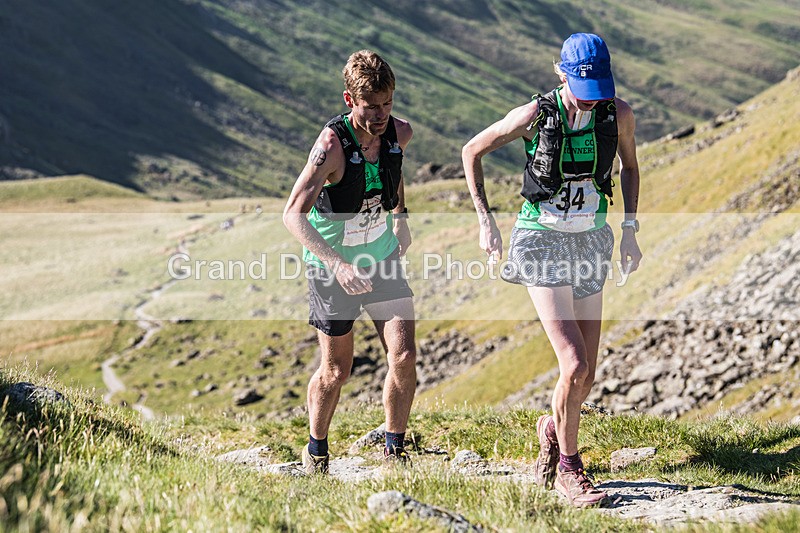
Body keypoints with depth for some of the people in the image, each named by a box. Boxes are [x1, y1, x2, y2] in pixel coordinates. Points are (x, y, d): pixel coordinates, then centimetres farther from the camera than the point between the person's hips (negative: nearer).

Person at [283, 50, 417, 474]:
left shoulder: (400, 133, -10)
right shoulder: (332, 145, -28)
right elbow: (293, 214, -35)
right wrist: (338, 265, -45)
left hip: (382, 257, 4)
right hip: (332, 264, -4)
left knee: (404, 356, -8)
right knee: (336, 371, 6)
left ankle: (394, 452, 11)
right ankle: (316, 452, 31)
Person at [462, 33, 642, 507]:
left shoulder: (619, 113, -7)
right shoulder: (534, 116, -16)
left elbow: (630, 166, 13)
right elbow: (472, 151, -2)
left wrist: (630, 230, 5)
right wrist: (486, 221, -4)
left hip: (591, 243, 4)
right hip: (543, 242, -4)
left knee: (585, 377, 6)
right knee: (575, 365, -16)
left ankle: (553, 429, 38)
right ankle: (568, 469, 3)